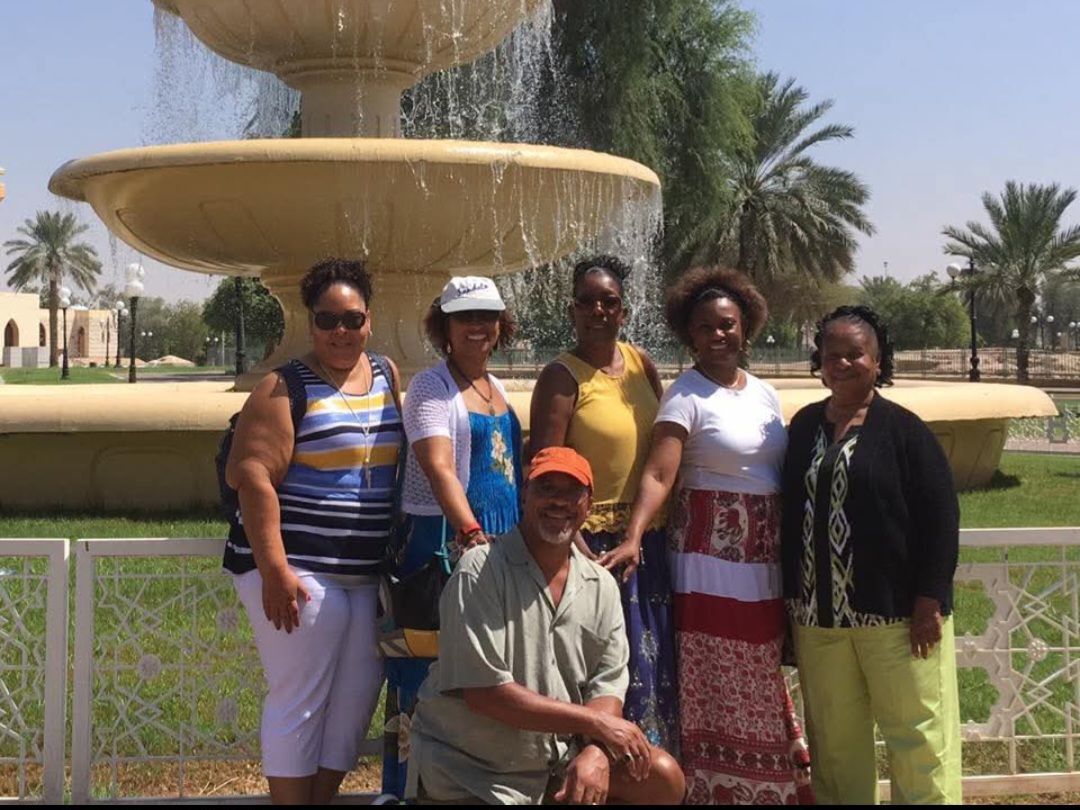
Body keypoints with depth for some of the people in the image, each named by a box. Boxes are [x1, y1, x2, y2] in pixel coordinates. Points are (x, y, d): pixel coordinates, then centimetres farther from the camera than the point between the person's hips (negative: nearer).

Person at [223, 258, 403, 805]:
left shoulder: (387, 376, 11)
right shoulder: (286, 389, -7)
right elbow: (251, 478, -14)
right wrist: (274, 571, -20)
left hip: (369, 574, 6)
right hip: (299, 571, -6)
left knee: (356, 697, 11)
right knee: (300, 701, -2)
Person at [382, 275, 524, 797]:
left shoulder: (496, 387, 16)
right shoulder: (430, 387, -8)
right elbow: (438, 467, -23)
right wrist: (471, 532, -36)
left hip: (499, 543, 8)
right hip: (443, 543, -8)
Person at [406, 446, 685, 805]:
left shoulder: (601, 585, 4)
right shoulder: (481, 570, -14)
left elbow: (608, 686, 1)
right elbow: (483, 691, -20)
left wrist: (596, 754, -21)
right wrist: (595, 722, -18)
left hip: (559, 756, 5)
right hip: (469, 772, -5)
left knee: (662, 776, -11)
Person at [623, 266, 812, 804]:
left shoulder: (764, 393, 11)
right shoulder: (686, 395, -9)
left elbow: (783, 472, 15)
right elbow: (658, 475, -20)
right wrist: (633, 539, -34)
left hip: (767, 562, 6)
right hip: (713, 560, -6)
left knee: (762, 686, 13)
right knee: (717, 687, -2)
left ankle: (770, 785, 25)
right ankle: (716, 790, 7)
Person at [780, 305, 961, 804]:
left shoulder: (902, 429, -6)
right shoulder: (804, 426, 8)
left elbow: (940, 516, -9)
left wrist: (930, 601, -14)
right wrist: (793, 596, 11)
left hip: (896, 611, -5)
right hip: (818, 613, 5)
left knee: (916, 730, 2)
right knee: (833, 736, 13)